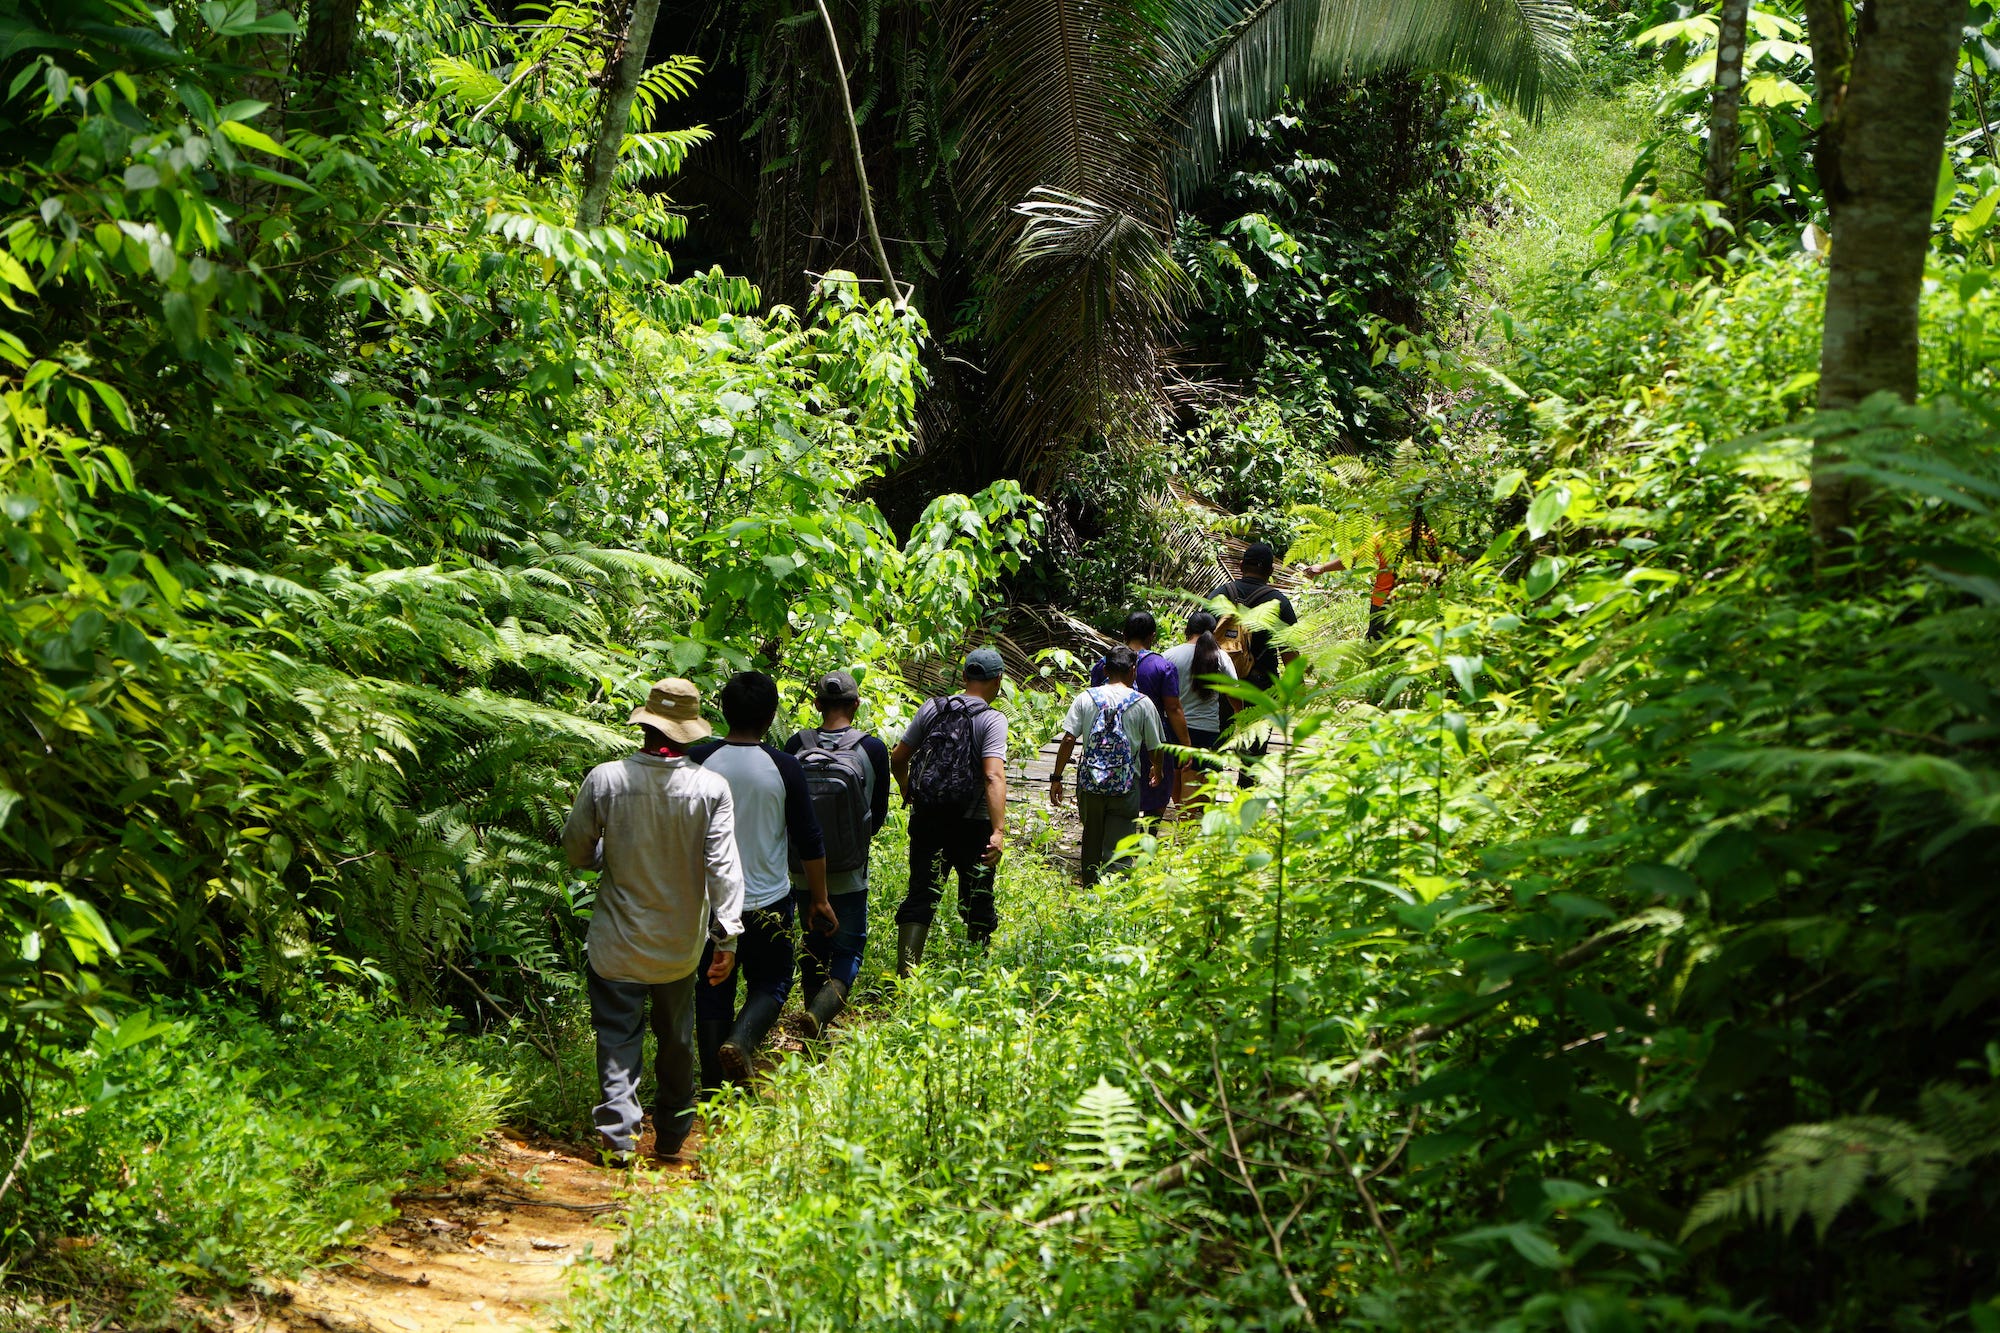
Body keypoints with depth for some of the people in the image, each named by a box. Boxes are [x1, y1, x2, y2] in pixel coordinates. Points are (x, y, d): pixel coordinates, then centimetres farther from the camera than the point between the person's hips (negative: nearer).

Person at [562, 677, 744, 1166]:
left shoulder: (604, 779, -13)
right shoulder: (712, 788, -13)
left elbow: (576, 851, -1)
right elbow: (724, 866, -15)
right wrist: (727, 936, -11)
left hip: (617, 942, -1)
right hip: (680, 943, 2)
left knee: (618, 1037, 8)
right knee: (676, 1039, 18)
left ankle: (619, 1134, 1)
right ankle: (671, 1135, 28)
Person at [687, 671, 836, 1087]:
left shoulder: (698, 760, -7)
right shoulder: (784, 767, -11)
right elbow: (809, 841, -6)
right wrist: (819, 900, 6)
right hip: (768, 902, -2)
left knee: (713, 989, 13)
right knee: (771, 982, 15)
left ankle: (714, 1086, 16)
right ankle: (741, 1041, -12)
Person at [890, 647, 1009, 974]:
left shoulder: (931, 708, 2)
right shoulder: (992, 720, -10)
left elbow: (897, 759, 7)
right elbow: (994, 776, -23)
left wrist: (908, 792, 26)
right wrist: (999, 831, -29)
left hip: (926, 820, 3)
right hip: (972, 825, -3)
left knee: (920, 897, 4)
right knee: (977, 901, 14)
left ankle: (904, 974, -8)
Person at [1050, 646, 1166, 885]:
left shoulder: (1086, 698, 0)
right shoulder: (1143, 703, -3)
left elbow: (1068, 740, -6)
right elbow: (1156, 748, 3)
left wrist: (1056, 778, 1)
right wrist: (1158, 770, 24)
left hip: (1090, 784, 3)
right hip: (1125, 788, -2)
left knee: (1091, 842, 20)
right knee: (1117, 850, -1)